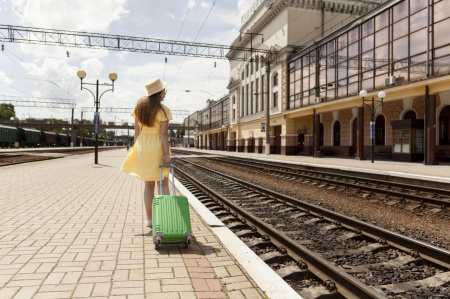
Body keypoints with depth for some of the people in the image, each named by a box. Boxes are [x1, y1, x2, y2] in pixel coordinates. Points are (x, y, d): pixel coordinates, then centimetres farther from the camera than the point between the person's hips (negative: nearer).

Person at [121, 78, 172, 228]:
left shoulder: (139, 106, 5)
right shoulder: (163, 110, -11)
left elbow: (137, 131, 6)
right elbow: (164, 133, -16)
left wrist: (136, 149, 13)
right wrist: (166, 154, -15)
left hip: (142, 145, 5)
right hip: (158, 147, -5)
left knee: (148, 183, 13)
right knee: (163, 183, 5)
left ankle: (149, 218, 17)